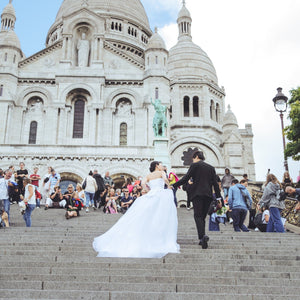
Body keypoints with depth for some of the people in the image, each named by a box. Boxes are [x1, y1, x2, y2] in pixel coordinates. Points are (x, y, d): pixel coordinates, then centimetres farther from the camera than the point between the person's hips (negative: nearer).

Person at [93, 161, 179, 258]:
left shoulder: (148, 176, 21)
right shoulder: (161, 173, 9)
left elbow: (143, 183, 4)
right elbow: (165, 179, -11)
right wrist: (169, 185, 9)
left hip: (149, 195, 5)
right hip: (161, 194, -4)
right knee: (163, 219, -6)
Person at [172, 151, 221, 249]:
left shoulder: (194, 165, 1)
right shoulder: (211, 167, 15)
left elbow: (185, 179, -5)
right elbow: (215, 183, 11)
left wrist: (173, 186, -1)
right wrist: (218, 197, 14)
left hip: (197, 193, -5)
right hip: (208, 194, 5)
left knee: (198, 216, -7)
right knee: (202, 216, 11)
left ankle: (203, 235, -28)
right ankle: (202, 239, 10)